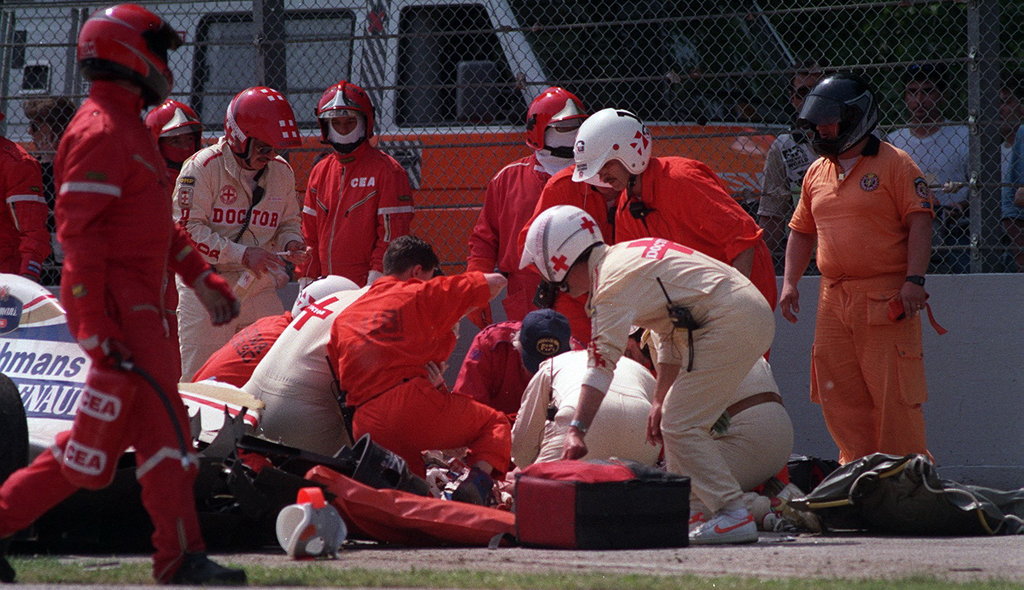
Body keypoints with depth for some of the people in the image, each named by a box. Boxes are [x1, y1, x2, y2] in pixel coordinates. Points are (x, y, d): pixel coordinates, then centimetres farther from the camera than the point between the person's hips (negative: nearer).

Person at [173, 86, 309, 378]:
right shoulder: (202, 167, -11)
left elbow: (288, 223, 21)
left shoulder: (282, 172, 9)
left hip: (260, 291, 5)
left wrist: (292, 244, -4)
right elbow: (188, 230, -15)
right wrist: (242, 254, -21)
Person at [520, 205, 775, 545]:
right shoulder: (625, 257, 18)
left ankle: (734, 516, -11)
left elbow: (601, 365, -19)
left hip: (730, 323, -10)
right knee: (676, 420, 16)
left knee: (680, 426, -8)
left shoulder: (613, 283, -12)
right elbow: (669, 332, 24)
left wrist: (576, 432, -21)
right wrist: (661, 399, 22)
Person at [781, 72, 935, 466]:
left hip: (886, 298, -7)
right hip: (833, 299, 7)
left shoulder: (894, 164, -3)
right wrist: (790, 283, 12)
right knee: (839, 394, 5)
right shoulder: (817, 172, 17)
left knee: (892, 392, -8)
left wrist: (914, 280, -18)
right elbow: (801, 231, 23)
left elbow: (920, 222, -9)